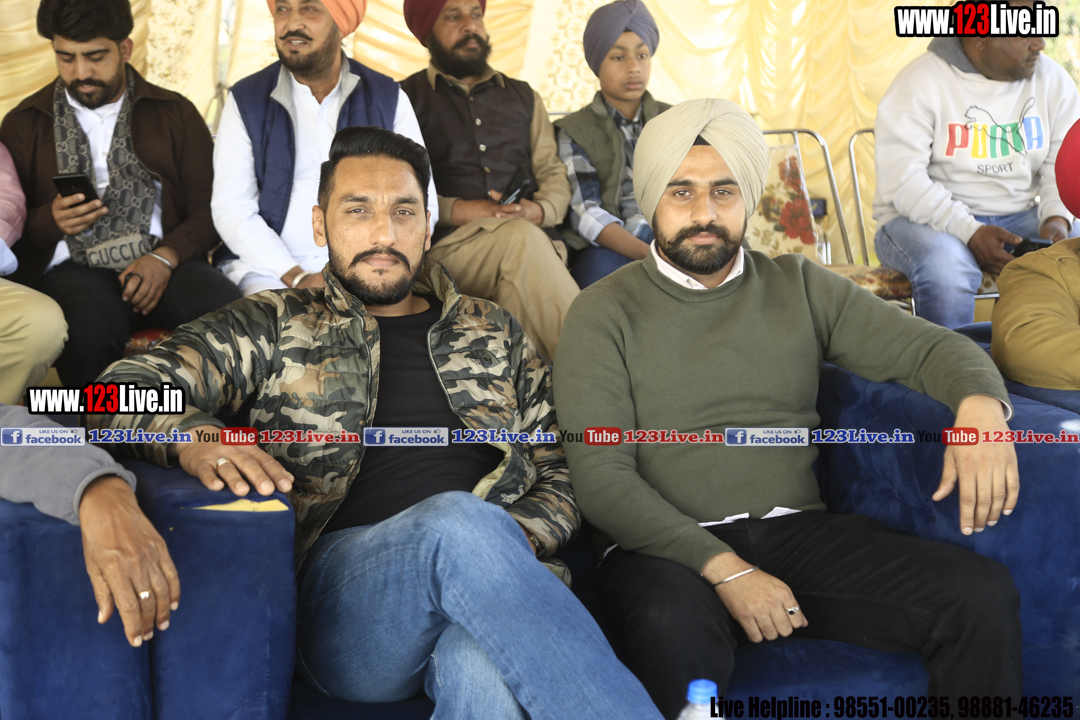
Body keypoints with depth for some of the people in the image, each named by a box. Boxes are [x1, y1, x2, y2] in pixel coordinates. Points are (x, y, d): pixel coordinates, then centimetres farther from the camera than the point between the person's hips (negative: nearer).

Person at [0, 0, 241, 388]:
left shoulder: (175, 113, 17)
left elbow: (209, 207, 8)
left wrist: (166, 257, -10)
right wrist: (50, 221, -6)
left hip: (164, 264, 1)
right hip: (72, 267, 0)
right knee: (90, 329, -38)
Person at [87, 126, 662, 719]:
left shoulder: (492, 335, 24)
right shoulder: (277, 327, 17)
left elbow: (558, 476, 22)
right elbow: (128, 386, 8)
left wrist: (508, 543, -1)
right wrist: (194, 439, -15)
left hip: (477, 576, 1)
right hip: (338, 582, 0)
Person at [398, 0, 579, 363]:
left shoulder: (523, 96, 27)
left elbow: (553, 172, 20)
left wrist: (539, 209, -4)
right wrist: (456, 210, -12)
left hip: (531, 239, 3)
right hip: (445, 245, -3)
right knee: (521, 238, -34)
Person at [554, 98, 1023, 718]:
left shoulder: (801, 288, 14)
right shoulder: (605, 312, 2)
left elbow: (929, 346, 10)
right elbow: (600, 475, -7)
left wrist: (980, 404, -16)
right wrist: (724, 569, -18)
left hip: (801, 530, 4)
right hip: (672, 547, -4)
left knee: (984, 594, -17)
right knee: (671, 626, -39)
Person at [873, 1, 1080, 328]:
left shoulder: (1053, 80, 6)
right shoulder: (920, 82, -10)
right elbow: (901, 179, -17)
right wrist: (969, 233, -27)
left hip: (1020, 218, 5)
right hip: (926, 218, -5)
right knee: (947, 269, -37)